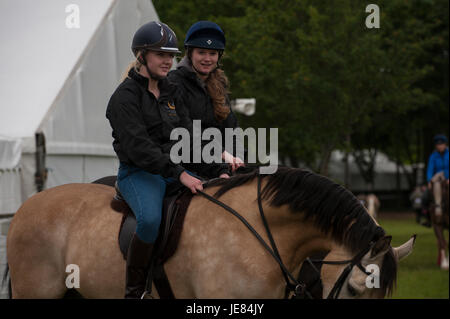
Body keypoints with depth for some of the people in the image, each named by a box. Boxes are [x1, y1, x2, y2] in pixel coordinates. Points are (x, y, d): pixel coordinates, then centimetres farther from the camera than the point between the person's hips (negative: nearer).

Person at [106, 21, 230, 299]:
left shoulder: (171, 93, 16)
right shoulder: (125, 96, -7)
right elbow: (138, 146, -19)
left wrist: (218, 171, 1)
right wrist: (179, 174, -28)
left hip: (177, 170, 7)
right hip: (138, 174, -7)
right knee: (151, 218, -36)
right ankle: (134, 289, -21)